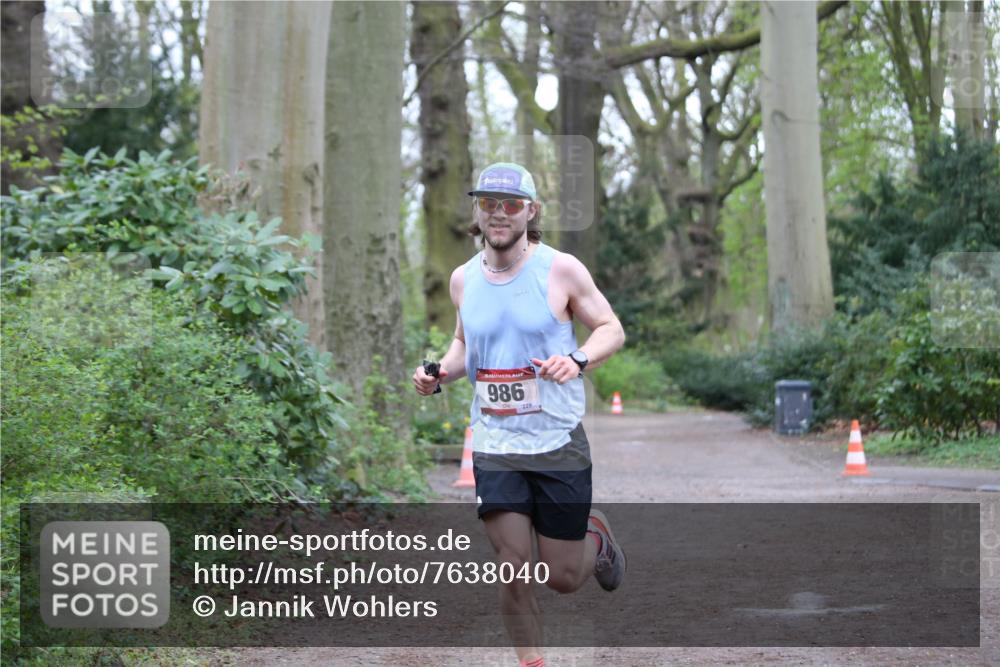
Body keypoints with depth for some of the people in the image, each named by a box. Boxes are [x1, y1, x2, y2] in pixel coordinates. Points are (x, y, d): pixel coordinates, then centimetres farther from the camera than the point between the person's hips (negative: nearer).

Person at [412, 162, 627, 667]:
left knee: (562, 577, 4)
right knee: (512, 565, -5)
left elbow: (611, 329, 0)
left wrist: (578, 359, -20)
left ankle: (596, 538, 39)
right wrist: (440, 374, 0)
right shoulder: (464, 278, 5)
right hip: (494, 443, 3)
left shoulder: (561, 270, -7)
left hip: (558, 442, -3)